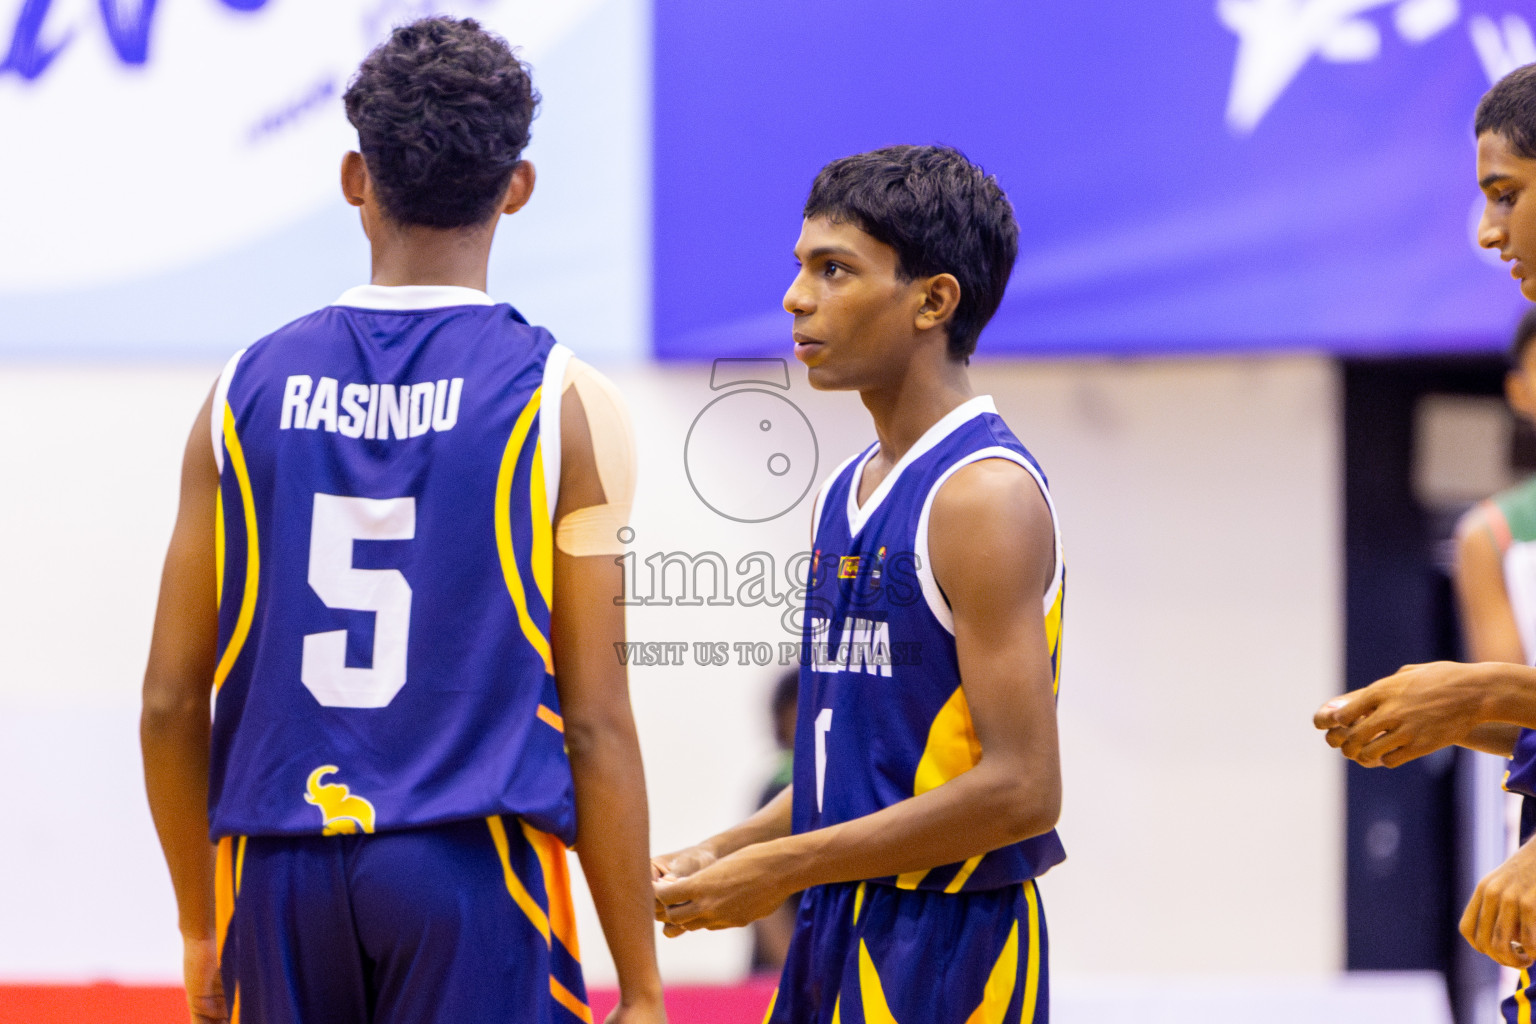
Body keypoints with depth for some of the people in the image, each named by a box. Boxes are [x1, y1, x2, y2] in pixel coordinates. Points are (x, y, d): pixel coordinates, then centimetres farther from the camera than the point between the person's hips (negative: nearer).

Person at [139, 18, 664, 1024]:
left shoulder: (251, 387, 6)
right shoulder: (562, 402, -3)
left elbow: (172, 699, 7)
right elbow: (596, 723, -5)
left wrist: (201, 930, 18)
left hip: (281, 871, 3)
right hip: (474, 866, -3)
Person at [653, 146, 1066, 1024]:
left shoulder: (985, 495, -14)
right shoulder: (851, 496, 14)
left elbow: (1021, 790, -20)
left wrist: (781, 868, -17)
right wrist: (725, 853, 6)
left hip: (947, 947, -9)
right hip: (842, 935, 9)